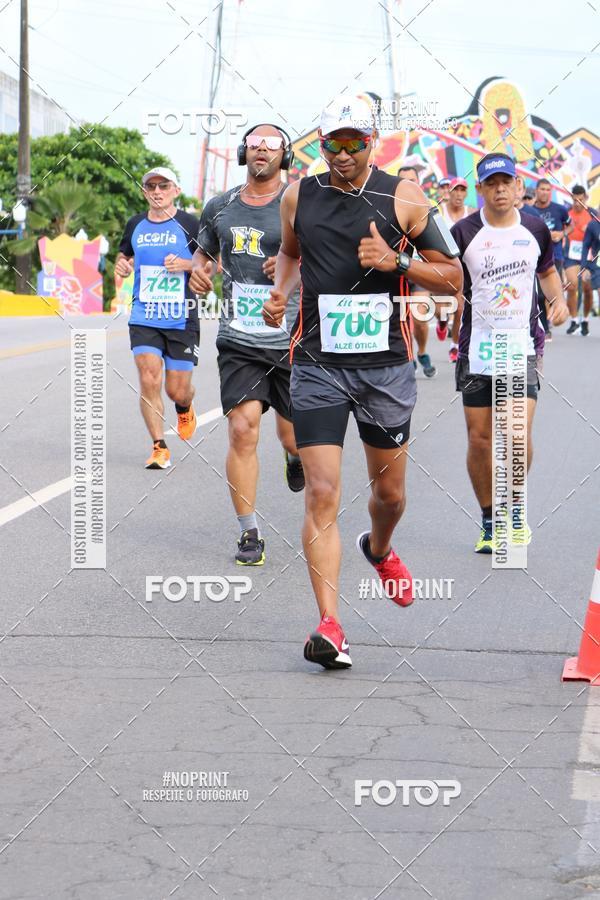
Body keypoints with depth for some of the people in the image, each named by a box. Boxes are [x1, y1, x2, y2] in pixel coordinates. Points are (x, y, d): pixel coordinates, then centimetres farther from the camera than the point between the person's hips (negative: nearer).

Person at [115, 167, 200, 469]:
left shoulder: (189, 224, -2)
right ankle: (159, 447, -4)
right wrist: (122, 264, 2)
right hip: (144, 317, 2)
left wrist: (186, 264, -17)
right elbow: (123, 255, 25)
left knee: (178, 391, 2)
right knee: (149, 380, -13)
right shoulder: (135, 225, 9)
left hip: (182, 320, -2)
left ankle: (185, 408, 40)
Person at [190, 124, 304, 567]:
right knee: (243, 430, -10)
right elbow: (203, 251, 26)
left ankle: (296, 455, 46)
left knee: (294, 437, 6)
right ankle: (249, 533, -2)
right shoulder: (220, 207, 10)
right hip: (239, 342, 2)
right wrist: (199, 269, 3)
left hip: (292, 340, -2)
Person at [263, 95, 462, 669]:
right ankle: (329, 625, -14)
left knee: (389, 491, 15)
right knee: (322, 493, -12)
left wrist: (397, 261, -16)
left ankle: (379, 550, 50)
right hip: (317, 364, 0)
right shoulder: (299, 196, 4)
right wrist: (280, 293, 6)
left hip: (386, 365, 0)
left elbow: (452, 279, 0)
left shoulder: (403, 198, -2)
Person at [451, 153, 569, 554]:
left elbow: (547, 270, 20)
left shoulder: (535, 228, 4)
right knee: (480, 438, 2)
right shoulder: (464, 232, -5)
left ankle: (514, 511, 13)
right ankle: (489, 522, 19)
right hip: (477, 350, 0)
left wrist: (558, 300, 3)